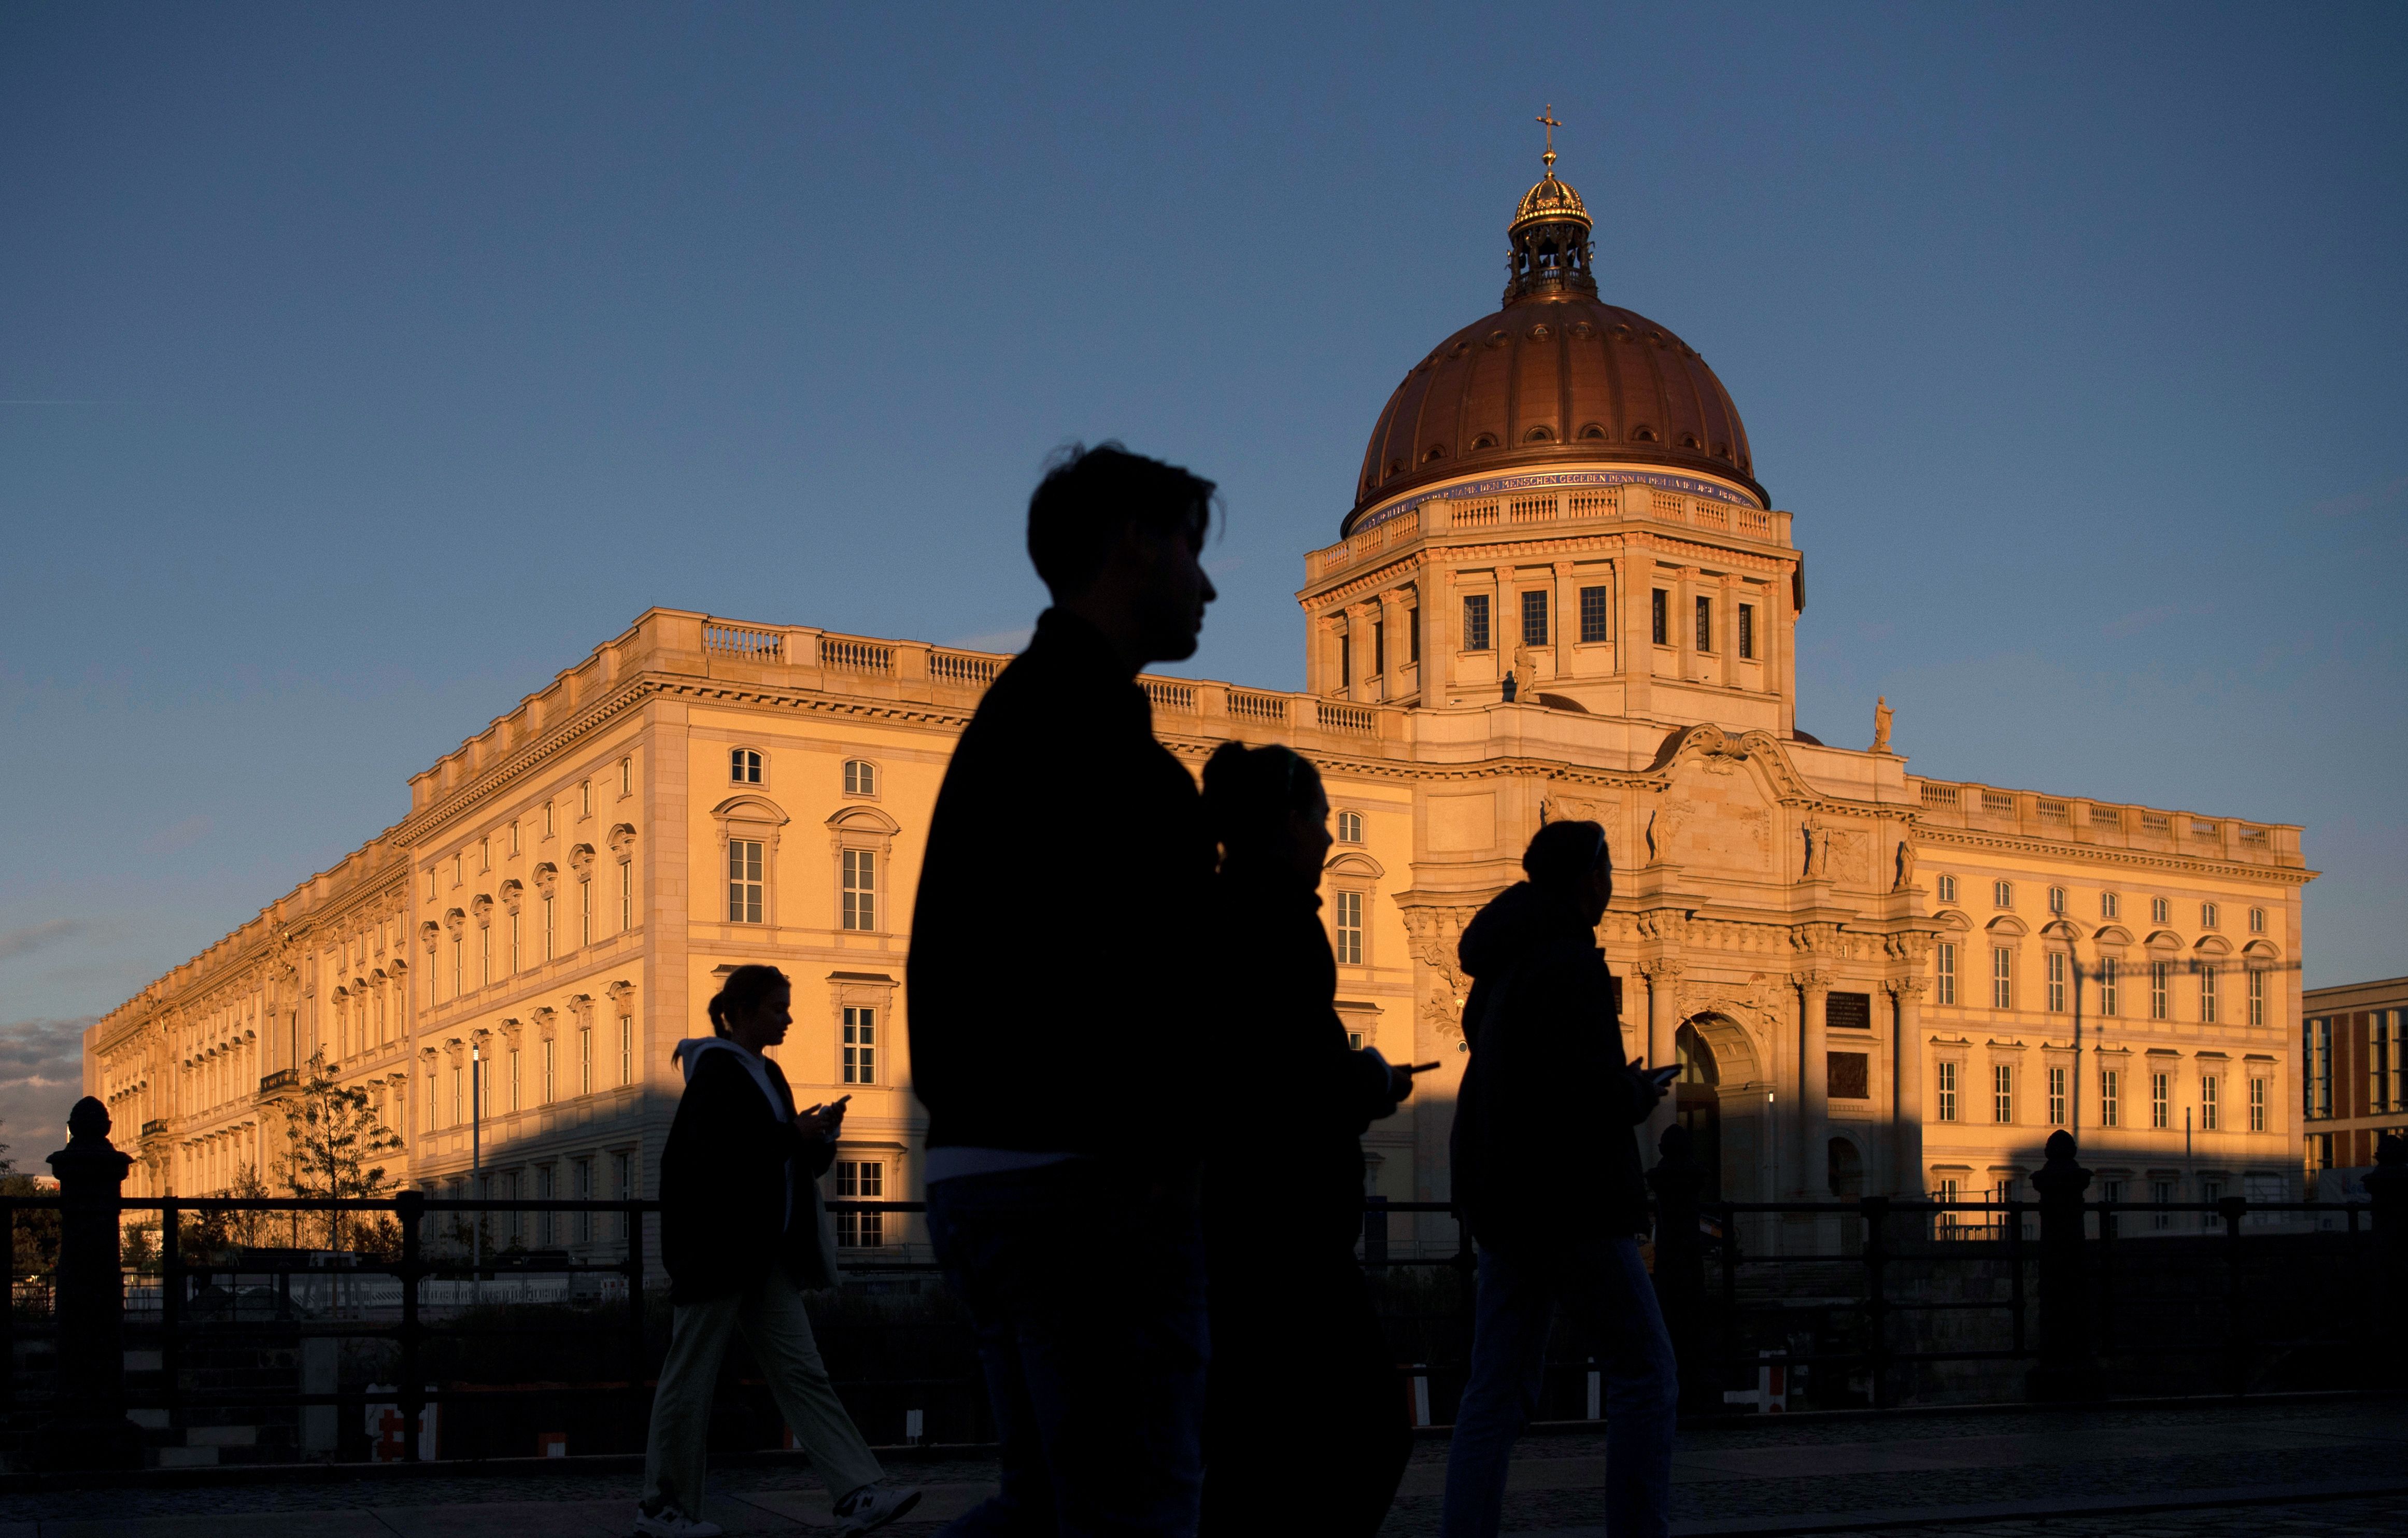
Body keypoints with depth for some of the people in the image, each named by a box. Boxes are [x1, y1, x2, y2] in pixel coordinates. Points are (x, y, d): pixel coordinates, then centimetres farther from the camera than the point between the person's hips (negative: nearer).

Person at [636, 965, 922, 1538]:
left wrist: (818, 1137, 0)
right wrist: (793, 1136, -17)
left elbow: (792, 1163, 20)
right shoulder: (716, 1071, -9)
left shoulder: (767, 1075, 17)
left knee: (802, 1373, 0)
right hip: (716, 1249, -9)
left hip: (764, 1255, 9)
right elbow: (716, 1155, -21)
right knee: (691, 1375, 1)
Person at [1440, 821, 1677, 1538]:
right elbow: (1596, 1091, -22)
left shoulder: (1501, 961, 14)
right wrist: (1643, 1093, -1)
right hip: (1572, 1202, -8)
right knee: (1644, 1372, 1)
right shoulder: (1571, 962, -14)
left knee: (1498, 1390, 6)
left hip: (1505, 1202, 9)